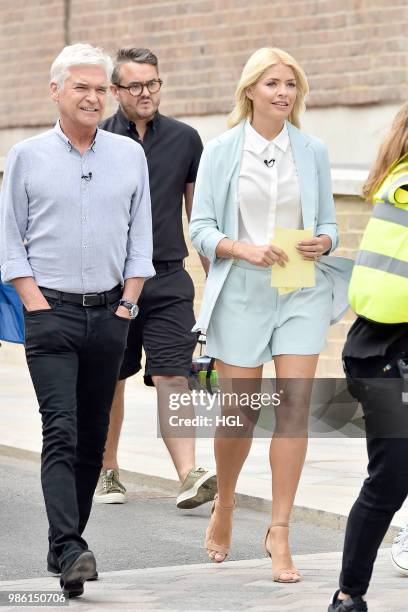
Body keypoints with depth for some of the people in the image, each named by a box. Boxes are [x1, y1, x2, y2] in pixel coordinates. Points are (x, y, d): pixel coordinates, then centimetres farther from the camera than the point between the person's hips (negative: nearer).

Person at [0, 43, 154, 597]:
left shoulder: (130, 155, 9)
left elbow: (141, 236, 12)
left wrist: (128, 301, 3)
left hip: (110, 313, 3)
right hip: (51, 311, -3)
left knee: (93, 434, 7)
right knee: (61, 431, -14)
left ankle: (65, 545, 17)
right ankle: (70, 552, -21)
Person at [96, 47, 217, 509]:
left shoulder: (184, 140, 6)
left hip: (168, 280, 0)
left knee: (172, 376, -11)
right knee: (109, 382, 9)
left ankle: (189, 475, -19)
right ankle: (107, 471, 24)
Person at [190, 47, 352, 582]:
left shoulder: (312, 152, 6)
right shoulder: (221, 151, 0)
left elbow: (328, 223, 11)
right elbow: (200, 228, -2)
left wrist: (323, 242, -12)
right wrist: (243, 248, -19)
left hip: (303, 293, 1)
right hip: (241, 293, -1)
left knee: (295, 407, -7)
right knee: (239, 412, 5)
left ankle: (279, 532, -1)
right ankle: (224, 507, 32)